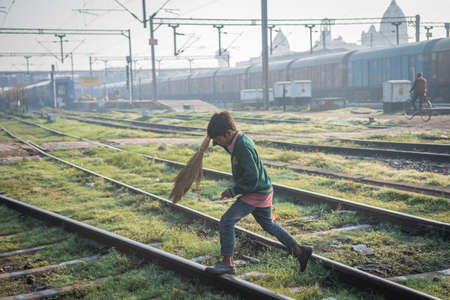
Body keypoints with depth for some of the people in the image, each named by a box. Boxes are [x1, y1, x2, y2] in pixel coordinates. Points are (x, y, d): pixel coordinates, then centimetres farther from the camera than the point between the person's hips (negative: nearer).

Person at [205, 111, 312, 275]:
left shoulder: (243, 148, -26)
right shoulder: (240, 140, 4)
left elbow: (252, 178, -27)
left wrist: (233, 191, -17)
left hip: (256, 194, -10)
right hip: (262, 191, 10)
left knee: (227, 221, -9)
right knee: (268, 224, 22)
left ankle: (227, 263, -3)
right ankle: (299, 251, 29)